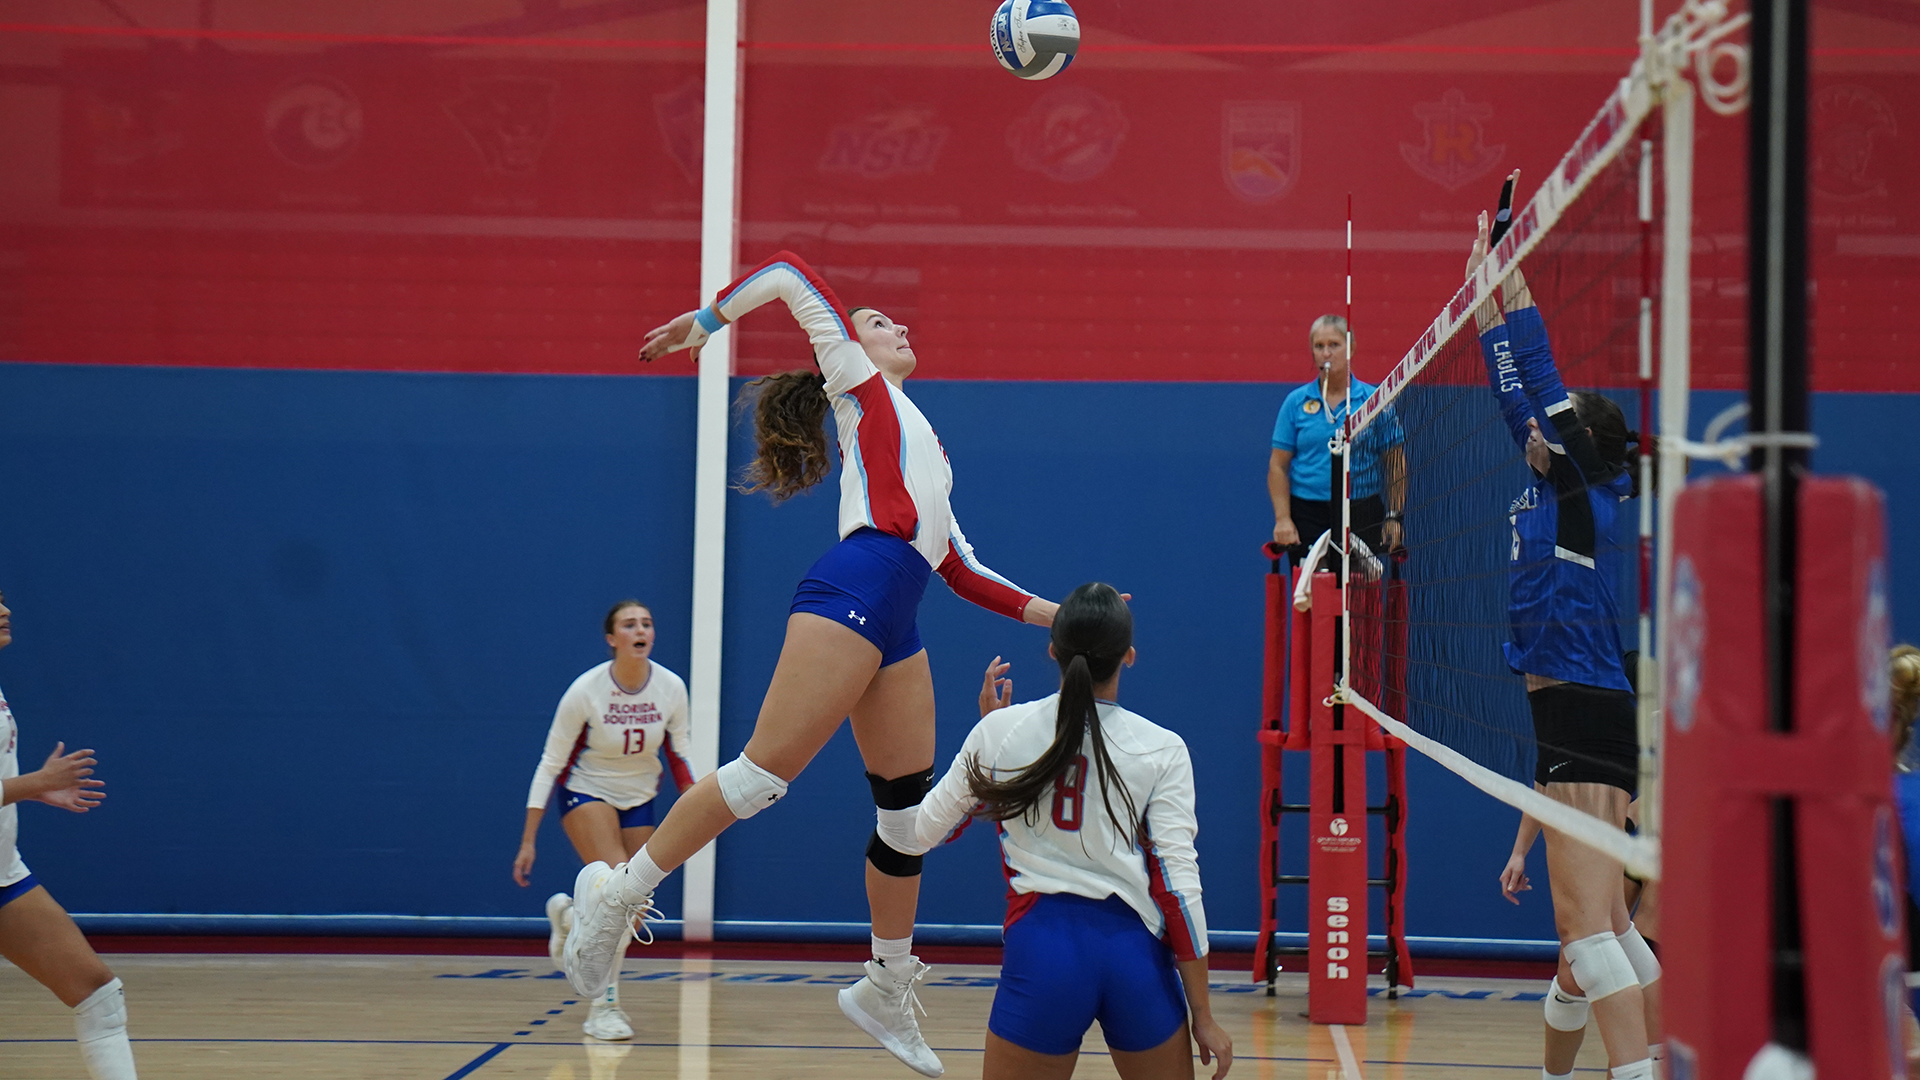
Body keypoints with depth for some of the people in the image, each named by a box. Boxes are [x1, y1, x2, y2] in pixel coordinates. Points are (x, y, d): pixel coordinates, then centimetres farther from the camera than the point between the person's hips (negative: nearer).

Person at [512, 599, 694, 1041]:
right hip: (586, 791, -4)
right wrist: (528, 842, -16)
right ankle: (605, 1006, -14)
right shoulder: (585, 691, -21)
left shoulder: (671, 688, -13)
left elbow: (679, 755, 2)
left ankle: (567, 915, 36)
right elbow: (550, 764, -15)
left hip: (639, 799, 4)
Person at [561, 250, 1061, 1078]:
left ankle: (886, 992, 16)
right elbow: (793, 273, 10)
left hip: (894, 629, 8)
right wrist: (706, 321, 12)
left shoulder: (919, 445, 33)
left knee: (908, 809, 6)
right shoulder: (857, 380, 15)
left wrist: (1049, 612, 24)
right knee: (766, 772, -14)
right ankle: (619, 894, -7)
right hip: (852, 592, -8)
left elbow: (964, 573, 30)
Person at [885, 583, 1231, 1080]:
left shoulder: (1000, 730, 2)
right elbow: (1178, 884, -5)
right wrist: (1203, 1015, 0)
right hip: (1136, 954, 0)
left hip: (1040, 950, 0)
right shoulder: (1162, 750, -1)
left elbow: (920, 832, 15)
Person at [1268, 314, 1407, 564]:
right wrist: (1282, 519, -5)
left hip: (1362, 517, 0)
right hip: (1308, 514, 0)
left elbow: (1395, 464, 6)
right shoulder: (1296, 402, 5)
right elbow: (1278, 466, 5)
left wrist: (1394, 517, -3)